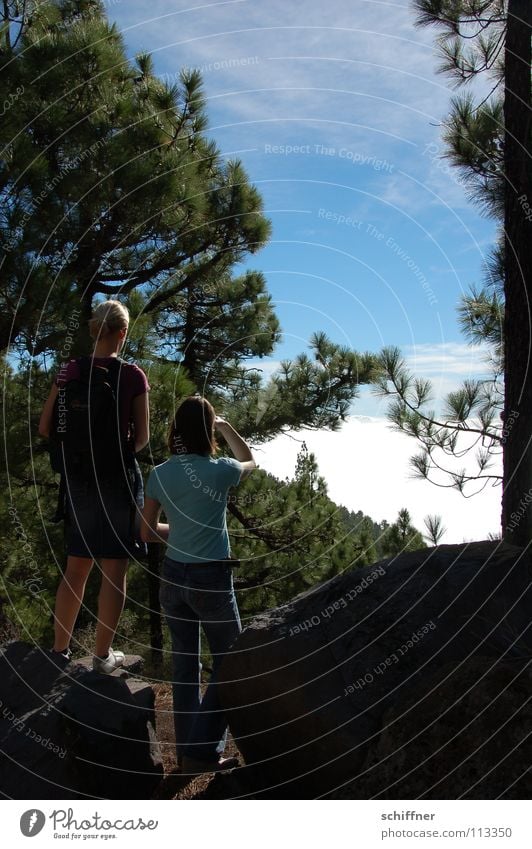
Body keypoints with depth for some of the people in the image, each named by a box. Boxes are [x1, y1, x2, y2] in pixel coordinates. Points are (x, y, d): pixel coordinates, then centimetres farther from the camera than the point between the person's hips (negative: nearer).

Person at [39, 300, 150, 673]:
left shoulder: (70, 370, 0)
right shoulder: (133, 375, -9)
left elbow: (46, 428, 1)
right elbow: (142, 438, -7)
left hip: (79, 477, 4)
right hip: (119, 477, -4)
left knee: (76, 566, 17)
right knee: (114, 569, 7)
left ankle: (61, 649, 26)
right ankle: (103, 655, 15)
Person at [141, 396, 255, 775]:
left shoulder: (159, 475, -2)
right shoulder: (219, 470, -13)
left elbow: (148, 532, 6)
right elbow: (250, 462, 11)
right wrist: (227, 427, 18)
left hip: (173, 576, 5)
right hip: (211, 579, -5)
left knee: (185, 666, 17)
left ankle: (187, 752, 28)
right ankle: (202, 750, 14)